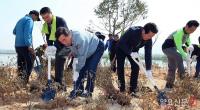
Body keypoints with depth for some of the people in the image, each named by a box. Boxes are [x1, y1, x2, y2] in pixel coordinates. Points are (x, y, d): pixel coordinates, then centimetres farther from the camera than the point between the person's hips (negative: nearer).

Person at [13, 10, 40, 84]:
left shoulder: (21, 20, 20)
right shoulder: (29, 20, -8)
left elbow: (14, 32, 25)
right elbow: (27, 33, -20)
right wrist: (29, 45, -23)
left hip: (17, 45, 9)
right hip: (25, 46, -9)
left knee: (20, 64, 11)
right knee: (29, 64, -6)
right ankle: (25, 82, -10)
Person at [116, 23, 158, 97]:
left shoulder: (149, 40, -23)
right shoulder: (132, 31, -38)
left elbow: (148, 54, -20)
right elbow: (122, 43, -31)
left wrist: (148, 69, -25)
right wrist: (130, 52, -40)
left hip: (133, 51, 4)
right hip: (122, 49, -4)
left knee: (136, 67, -9)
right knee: (120, 67, -7)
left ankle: (133, 90, -3)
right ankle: (122, 87, 8)